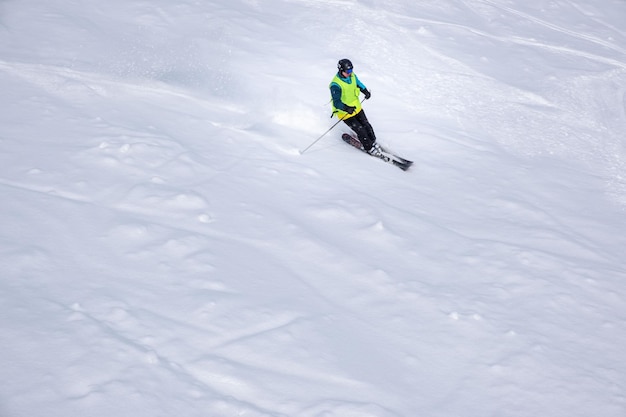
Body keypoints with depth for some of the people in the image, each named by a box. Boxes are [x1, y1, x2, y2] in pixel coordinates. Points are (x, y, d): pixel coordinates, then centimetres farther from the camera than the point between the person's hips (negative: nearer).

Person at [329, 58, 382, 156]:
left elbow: (358, 84, 14)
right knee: (360, 130, -5)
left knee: (366, 125, 12)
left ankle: (373, 142, 35)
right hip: (345, 113, -6)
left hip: (357, 108, 7)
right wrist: (347, 108, -47)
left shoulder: (352, 76, -7)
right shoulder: (336, 85, -29)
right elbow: (336, 103, -30)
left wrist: (365, 91, -6)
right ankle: (369, 148, 15)